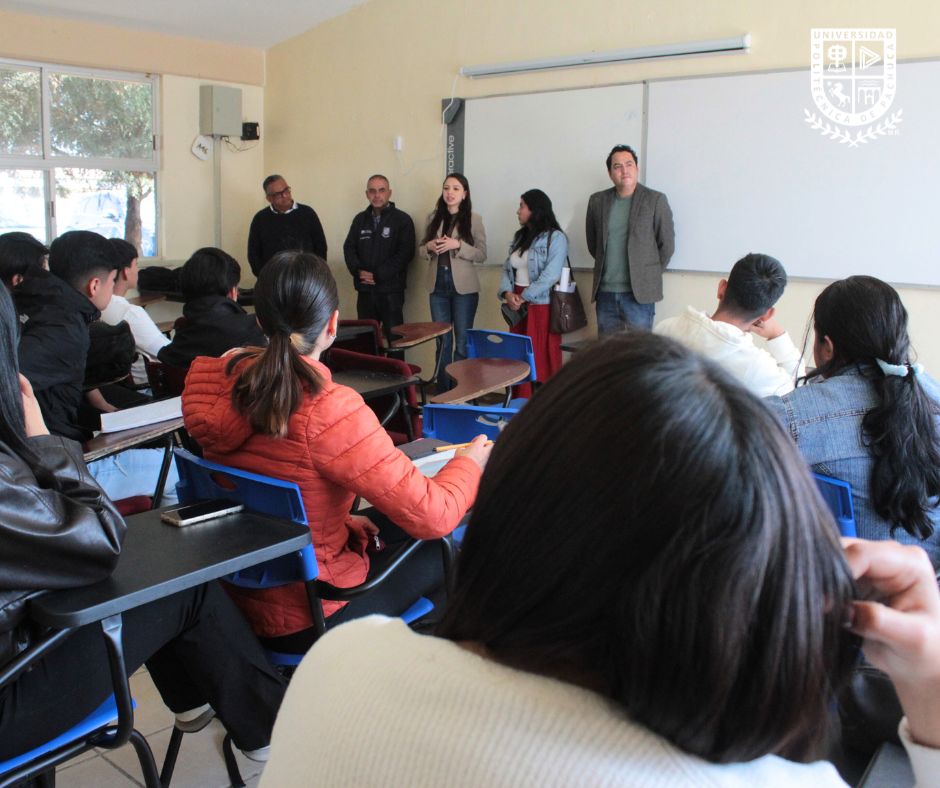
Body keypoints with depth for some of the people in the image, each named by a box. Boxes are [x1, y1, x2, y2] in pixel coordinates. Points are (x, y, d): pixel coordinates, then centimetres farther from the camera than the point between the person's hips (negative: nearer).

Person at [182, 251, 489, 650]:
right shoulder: (328, 411, -31)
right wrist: (469, 463, -6)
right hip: (305, 620, -7)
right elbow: (431, 515, -26)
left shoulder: (219, 382, -9)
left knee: (388, 526, 27)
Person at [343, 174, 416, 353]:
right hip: (364, 290, 4)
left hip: (391, 289, -4)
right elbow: (349, 248, 12)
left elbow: (405, 253, -9)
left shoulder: (402, 220, 0)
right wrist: (358, 270, -8)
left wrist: (378, 275, -13)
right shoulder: (360, 219, 15)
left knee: (394, 336, -4)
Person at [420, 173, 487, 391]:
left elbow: (482, 254, -5)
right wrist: (429, 247, -8)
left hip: (463, 287, -3)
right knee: (442, 340, 9)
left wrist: (458, 245, -19)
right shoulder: (433, 217, 9)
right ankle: (442, 390, 17)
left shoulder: (474, 219, -3)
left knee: (462, 341, 2)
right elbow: (422, 250, 14)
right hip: (438, 286, 4)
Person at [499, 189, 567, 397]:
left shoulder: (555, 238, -8)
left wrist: (523, 298, -16)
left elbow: (550, 276, -17)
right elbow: (507, 269, 12)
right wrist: (507, 293, -7)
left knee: (542, 361, -3)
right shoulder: (519, 237, 15)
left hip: (542, 307, -7)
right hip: (518, 307, 7)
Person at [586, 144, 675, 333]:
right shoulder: (597, 201, 7)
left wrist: (650, 274, 6)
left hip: (639, 293, -3)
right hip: (605, 292, 3)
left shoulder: (656, 200, -2)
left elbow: (667, 244, 2)